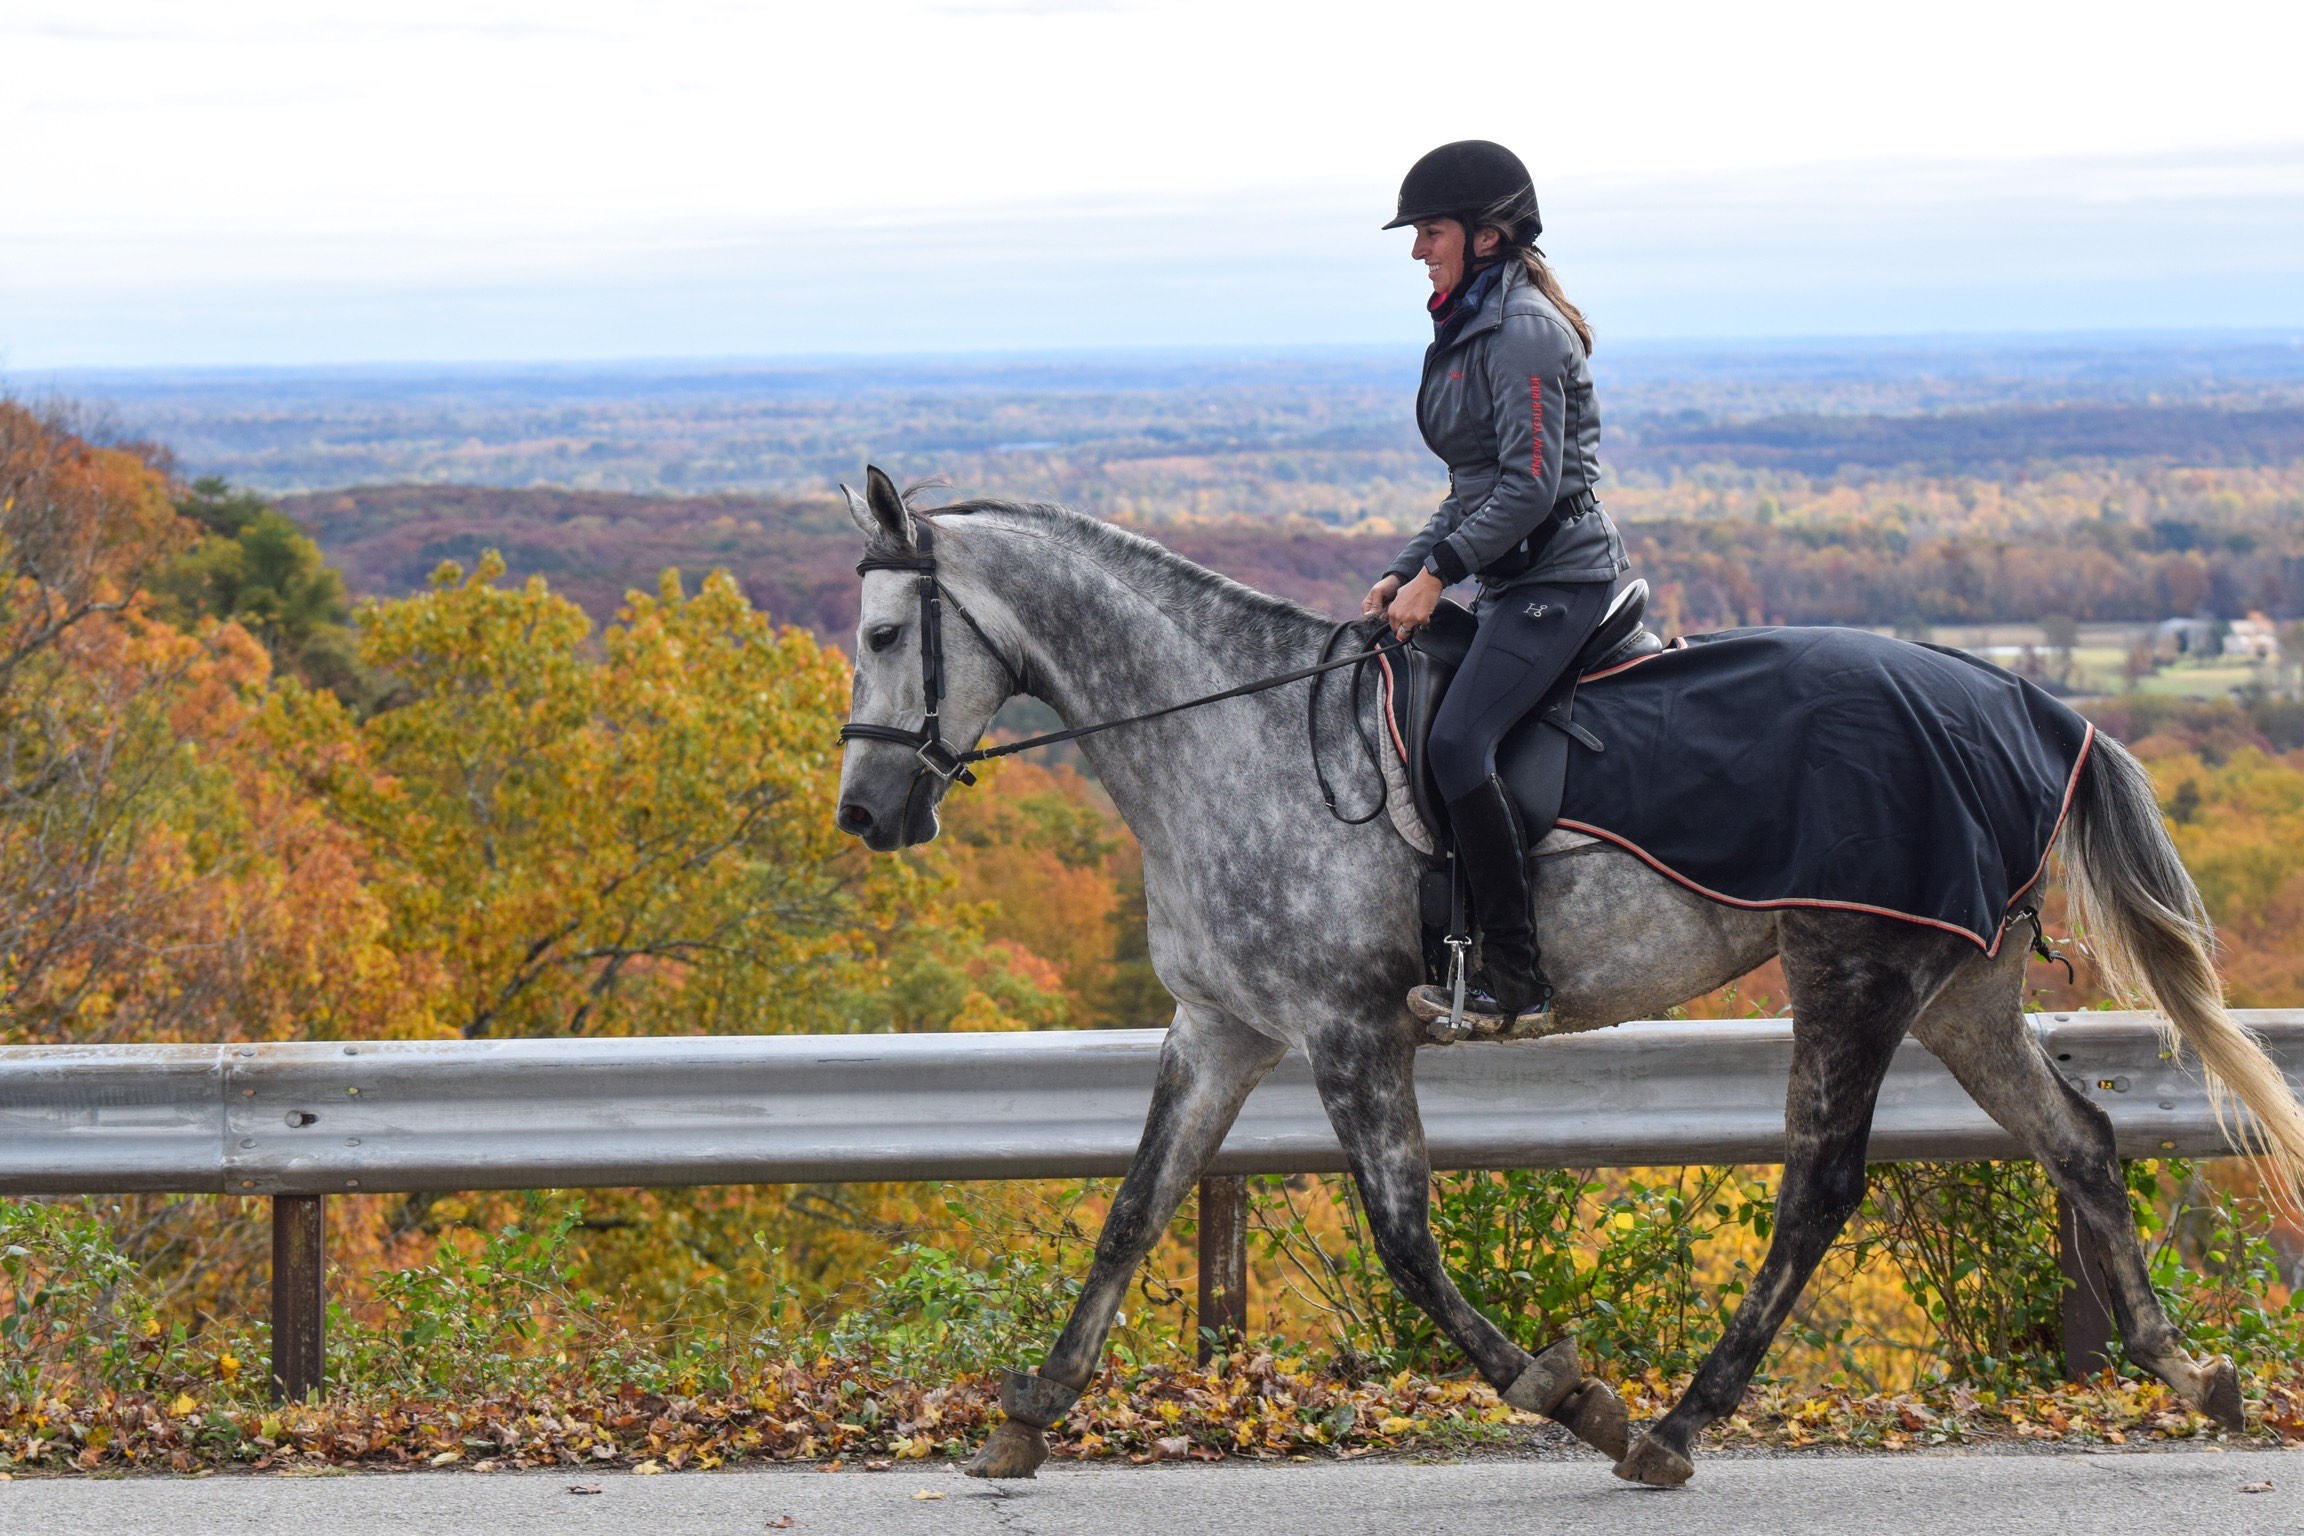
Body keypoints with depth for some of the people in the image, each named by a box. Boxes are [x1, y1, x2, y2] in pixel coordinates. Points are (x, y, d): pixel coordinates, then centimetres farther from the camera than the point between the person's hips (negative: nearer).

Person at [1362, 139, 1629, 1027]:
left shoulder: (1524, 330, -14)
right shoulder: (1468, 329, 17)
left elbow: (1530, 484, -21)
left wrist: (1442, 570, -19)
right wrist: (1408, 573, 11)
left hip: (1558, 576, -11)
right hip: (1514, 581, 11)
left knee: (1456, 740, -24)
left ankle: (1514, 975, -22)